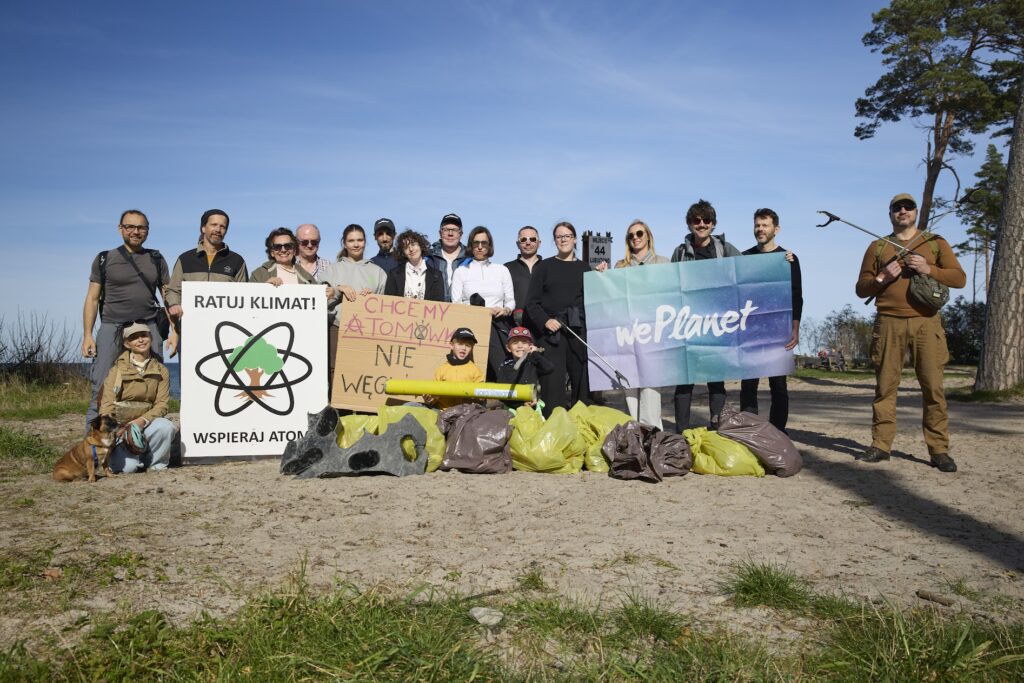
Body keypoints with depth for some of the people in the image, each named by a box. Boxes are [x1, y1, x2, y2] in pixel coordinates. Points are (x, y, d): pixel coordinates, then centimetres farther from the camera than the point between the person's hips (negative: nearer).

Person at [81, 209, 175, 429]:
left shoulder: (156, 260, 14)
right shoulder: (105, 259, 10)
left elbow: (169, 297, 12)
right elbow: (92, 298, 8)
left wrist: (174, 331, 1)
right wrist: (87, 334, -1)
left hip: (148, 328, 1)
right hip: (112, 327, -1)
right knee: (102, 388, -7)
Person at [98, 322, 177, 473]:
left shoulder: (161, 371, 6)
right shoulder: (118, 369, -1)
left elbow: (162, 404, -4)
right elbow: (107, 405, -7)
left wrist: (143, 420, -23)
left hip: (146, 424, 2)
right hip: (119, 426, -2)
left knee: (166, 426, -32)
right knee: (127, 466, -27)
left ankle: (155, 464, -6)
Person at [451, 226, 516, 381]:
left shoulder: (501, 270, 18)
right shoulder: (461, 271, 14)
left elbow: (510, 300, 18)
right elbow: (455, 303, 5)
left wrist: (505, 310, -6)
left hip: (497, 328, 1)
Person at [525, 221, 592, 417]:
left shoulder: (584, 268, 16)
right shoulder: (544, 267, 10)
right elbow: (532, 302, 5)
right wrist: (545, 321, -10)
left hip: (580, 330, 2)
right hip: (552, 332, -2)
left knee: (583, 380, 0)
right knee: (552, 382, -7)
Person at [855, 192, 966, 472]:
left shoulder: (936, 242, 15)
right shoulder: (877, 247, 15)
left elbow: (959, 278, 7)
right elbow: (861, 288, 12)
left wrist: (929, 270, -9)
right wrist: (883, 278, -7)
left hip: (926, 323, 0)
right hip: (889, 323, 0)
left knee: (933, 386, -4)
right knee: (885, 386, 0)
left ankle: (939, 449, 2)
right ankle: (881, 444, 5)